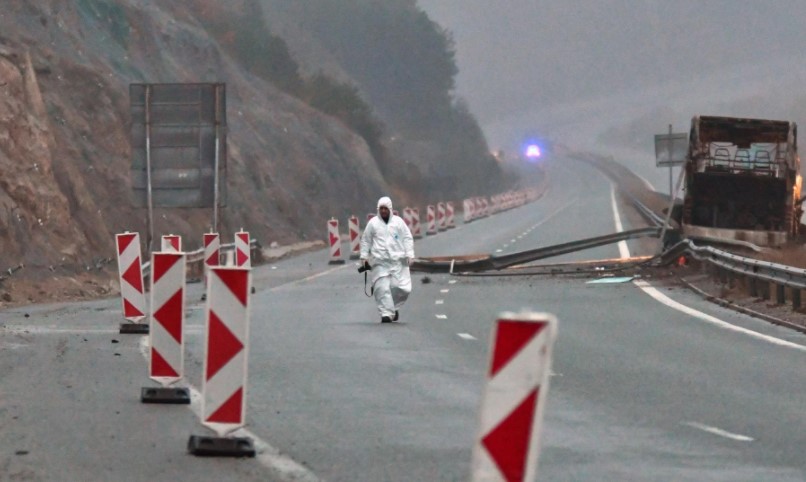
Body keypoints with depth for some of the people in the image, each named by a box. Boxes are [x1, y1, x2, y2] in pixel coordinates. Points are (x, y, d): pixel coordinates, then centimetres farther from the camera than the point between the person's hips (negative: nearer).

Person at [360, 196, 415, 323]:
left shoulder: (398, 222, 7)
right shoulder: (373, 223, 8)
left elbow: (407, 239, 9)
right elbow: (365, 240, 13)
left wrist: (409, 254, 0)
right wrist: (364, 256, 7)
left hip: (398, 260, 0)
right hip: (380, 262, 0)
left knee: (402, 288, -4)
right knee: (382, 288, -10)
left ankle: (395, 307, 21)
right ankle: (386, 313, -7)